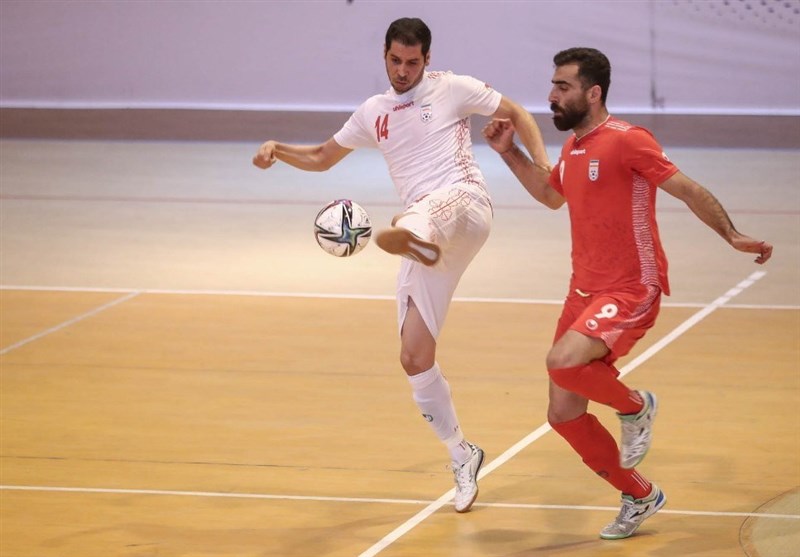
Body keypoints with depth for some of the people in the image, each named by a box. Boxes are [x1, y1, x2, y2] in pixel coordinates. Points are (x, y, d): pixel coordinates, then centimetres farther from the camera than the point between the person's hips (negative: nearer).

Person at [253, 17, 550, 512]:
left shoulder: (453, 89, 7)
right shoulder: (374, 113, 21)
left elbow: (516, 114, 9)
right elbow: (322, 157, 29)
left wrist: (543, 165, -8)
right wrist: (277, 150, 9)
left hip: (464, 203, -4)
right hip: (427, 237, 4)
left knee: (427, 211, -42)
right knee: (415, 358, 1)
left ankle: (404, 234, -76)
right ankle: (463, 457, 13)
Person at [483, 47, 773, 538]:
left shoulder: (626, 141, -14)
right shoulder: (572, 147, 11)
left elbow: (687, 189, -15)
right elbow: (551, 195, 31)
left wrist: (732, 235, -25)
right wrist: (509, 152, 23)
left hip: (630, 291, -8)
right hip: (585, 291, 8)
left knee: (564, 361, -33)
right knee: (564, 415, 6)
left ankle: (636, 406, -2)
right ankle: (640, 497, 25)